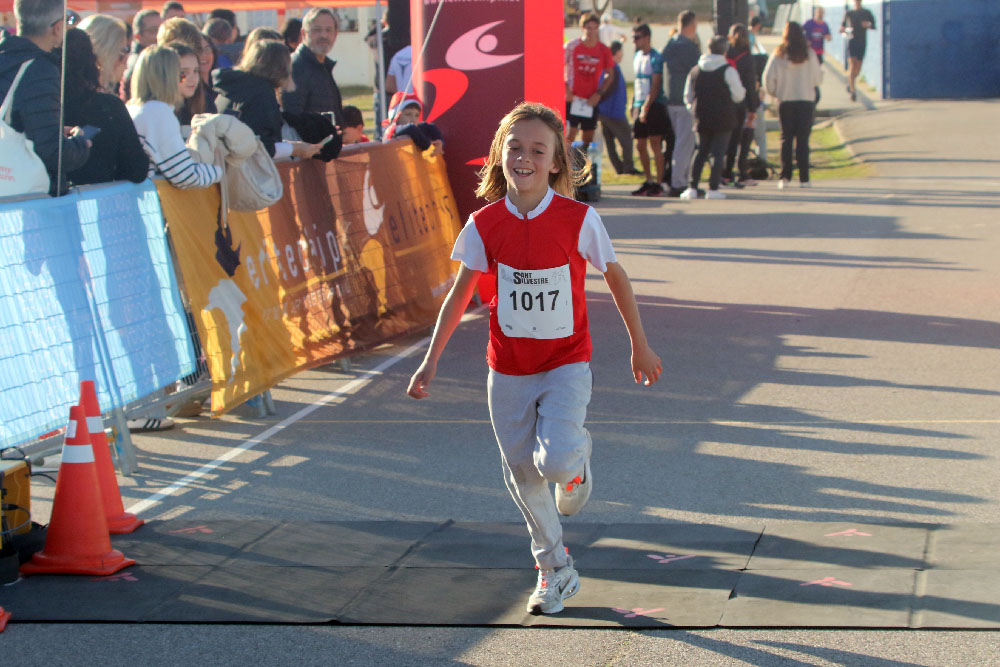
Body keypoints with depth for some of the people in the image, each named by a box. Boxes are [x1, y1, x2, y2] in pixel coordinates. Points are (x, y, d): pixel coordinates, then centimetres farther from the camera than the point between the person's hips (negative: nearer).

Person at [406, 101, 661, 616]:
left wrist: (640, 346, 8)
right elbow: (460, 294, 3)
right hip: (508, 369, 3)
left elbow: (616, 277, 1)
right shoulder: (485, 224, -7)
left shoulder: (579, 219, -13)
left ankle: (578, 457, 14)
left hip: (565, 364, -3)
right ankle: (555, 572, 29)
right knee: (523, 476, 10)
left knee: (557, 461, -24)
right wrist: (431, 360, 0)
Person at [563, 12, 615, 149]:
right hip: (572, 98, -3)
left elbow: (610, 74, 10)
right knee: (570, 135, -10)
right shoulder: (572, 47, -4)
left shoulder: (604, 50, 2)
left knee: (588, 137, 7)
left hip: (591, 100, 3)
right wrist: (566, 90, -8)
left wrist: (599, 93, -2)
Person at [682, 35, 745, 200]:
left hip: (702, 118, 4)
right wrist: (743, 90, 17)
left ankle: (692, 188, 6)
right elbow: (738, 95, -6)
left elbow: (688, 96, 10)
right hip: (723, 119, -4)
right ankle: (713, 188, -5)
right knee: (718, 153, 0)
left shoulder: (695, 71, 6)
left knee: (701, 152, 13)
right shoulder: (728, 70, -8)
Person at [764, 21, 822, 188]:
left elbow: (768, 79, -4)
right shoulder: (809, 54, -5)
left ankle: (785, 177, -1)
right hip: (806, 100, -1)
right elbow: (818, 78, -1)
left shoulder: (778, 55, -3)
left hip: (785, 101, 1)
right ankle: (804, 178, 0)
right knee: (803, 139, 3)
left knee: (786, 138, 7)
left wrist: (775, 93, 14)